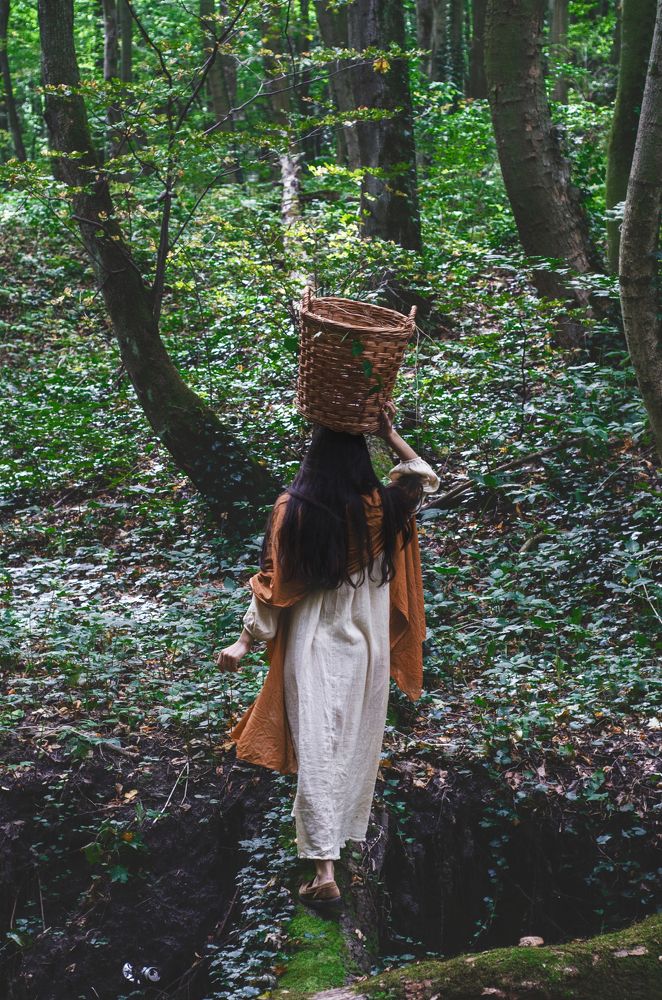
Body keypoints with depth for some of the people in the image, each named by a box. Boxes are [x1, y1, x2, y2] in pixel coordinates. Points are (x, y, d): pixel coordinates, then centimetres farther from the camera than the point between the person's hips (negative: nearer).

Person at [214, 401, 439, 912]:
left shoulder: (292, 510, -13)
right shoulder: (382, 508, -7)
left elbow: (272, 583, -9)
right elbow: (426, 478, 14)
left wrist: (246, 641, -1)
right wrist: (391, 434, 8)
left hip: (311, 646, -2)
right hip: (366, 645, 2)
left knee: (317, 750, -3)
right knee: (357, 742, 19)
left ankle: (325, 869, -9)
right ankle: (346, 832, 38)